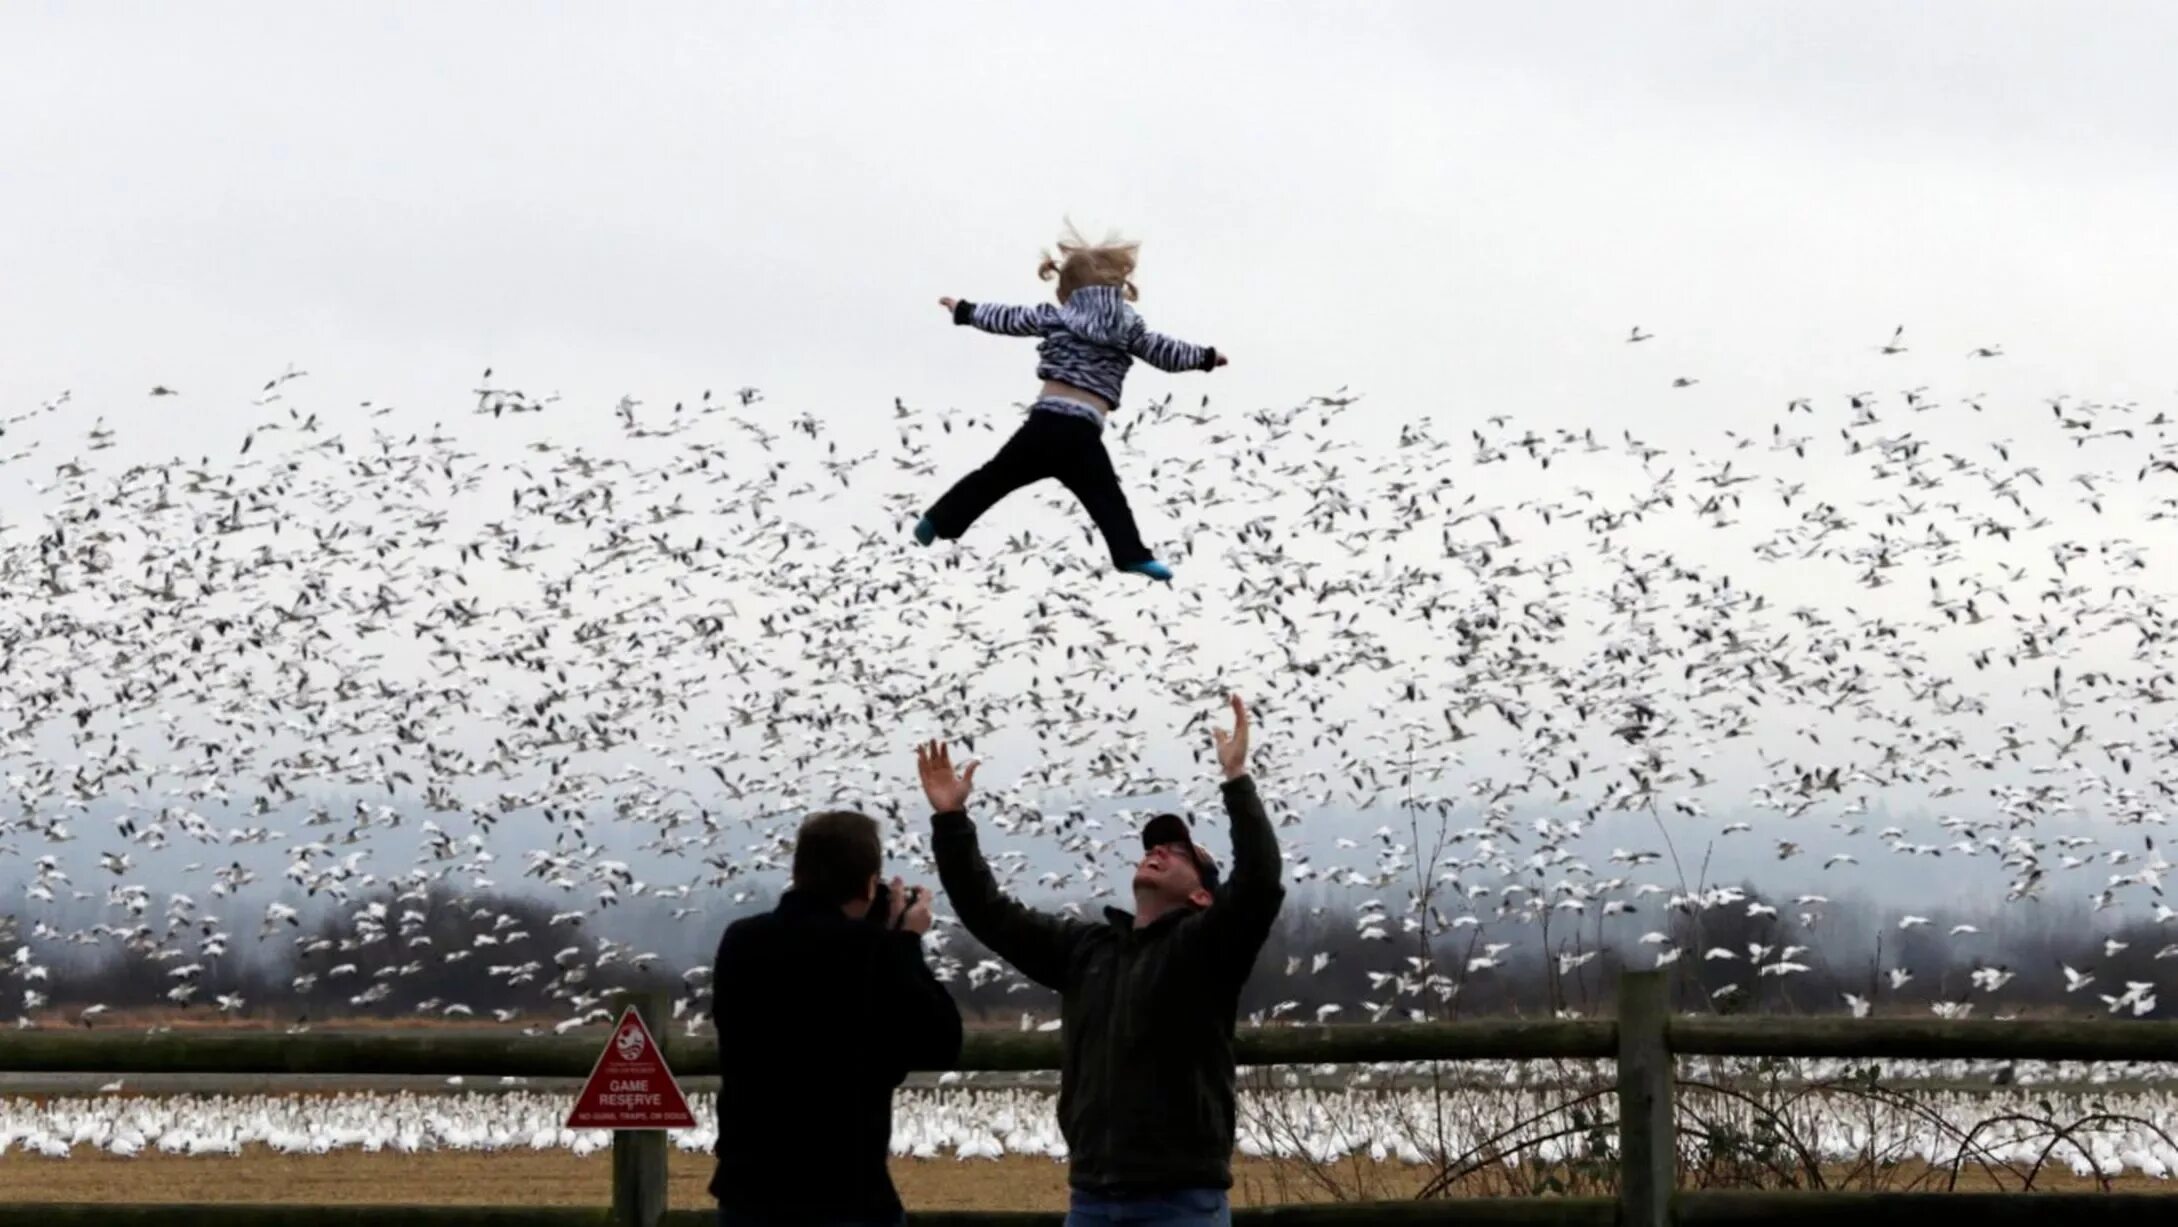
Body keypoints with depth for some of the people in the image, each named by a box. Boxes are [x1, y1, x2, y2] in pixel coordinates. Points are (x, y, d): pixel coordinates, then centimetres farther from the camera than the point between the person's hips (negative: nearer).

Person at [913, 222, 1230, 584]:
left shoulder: (1054, 317, 13)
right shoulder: (1126, 327, 8)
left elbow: (1006, 320, 21)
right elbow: (1165, 352, 11)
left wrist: (965, 311, 37)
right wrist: (1207, 357, 26)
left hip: (1045, 419, 2)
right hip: (1082, 432, -2)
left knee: (996, 476, 13)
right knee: (1106, 498, 4)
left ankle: (937, 523, 16)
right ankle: (1132, 555, -9)